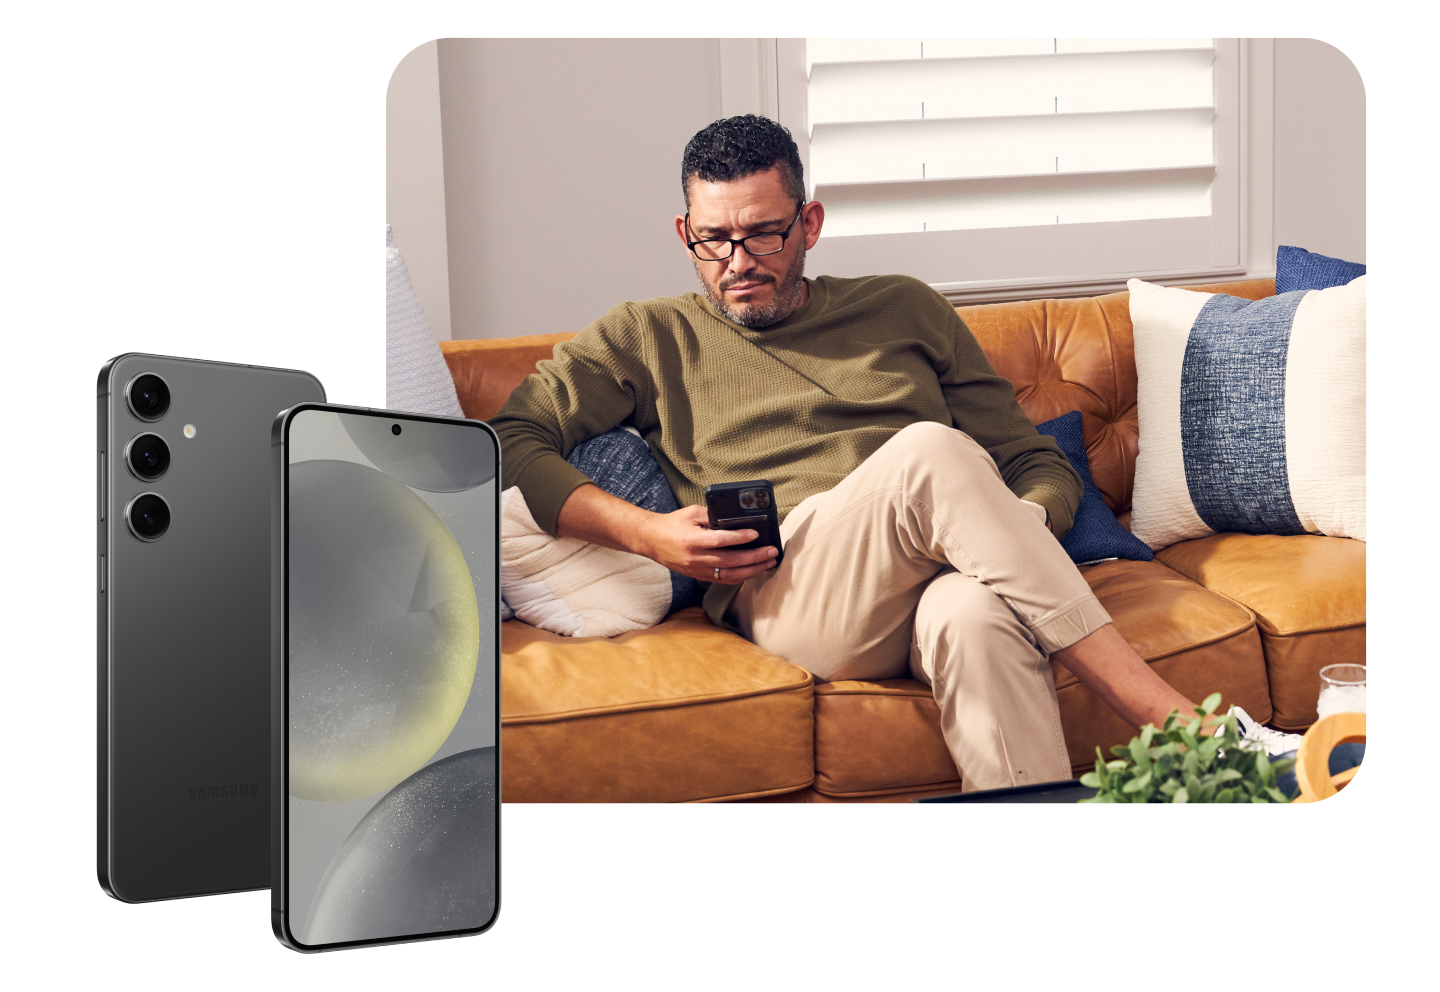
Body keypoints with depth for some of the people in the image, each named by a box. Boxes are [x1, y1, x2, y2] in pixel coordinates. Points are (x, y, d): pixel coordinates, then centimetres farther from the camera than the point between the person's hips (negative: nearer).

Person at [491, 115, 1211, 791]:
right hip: (782, 591, -2)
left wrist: (1018, 535, -2)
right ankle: (1164, 714, -33)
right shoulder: (651, 339, 20)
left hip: (941, 579, 2)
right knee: (928, 451, -32)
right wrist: (645, 533, -8)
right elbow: (508, 445, 8)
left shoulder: (903, 308, 24)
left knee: (978, 615, -38)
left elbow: (1038, 464, 23)